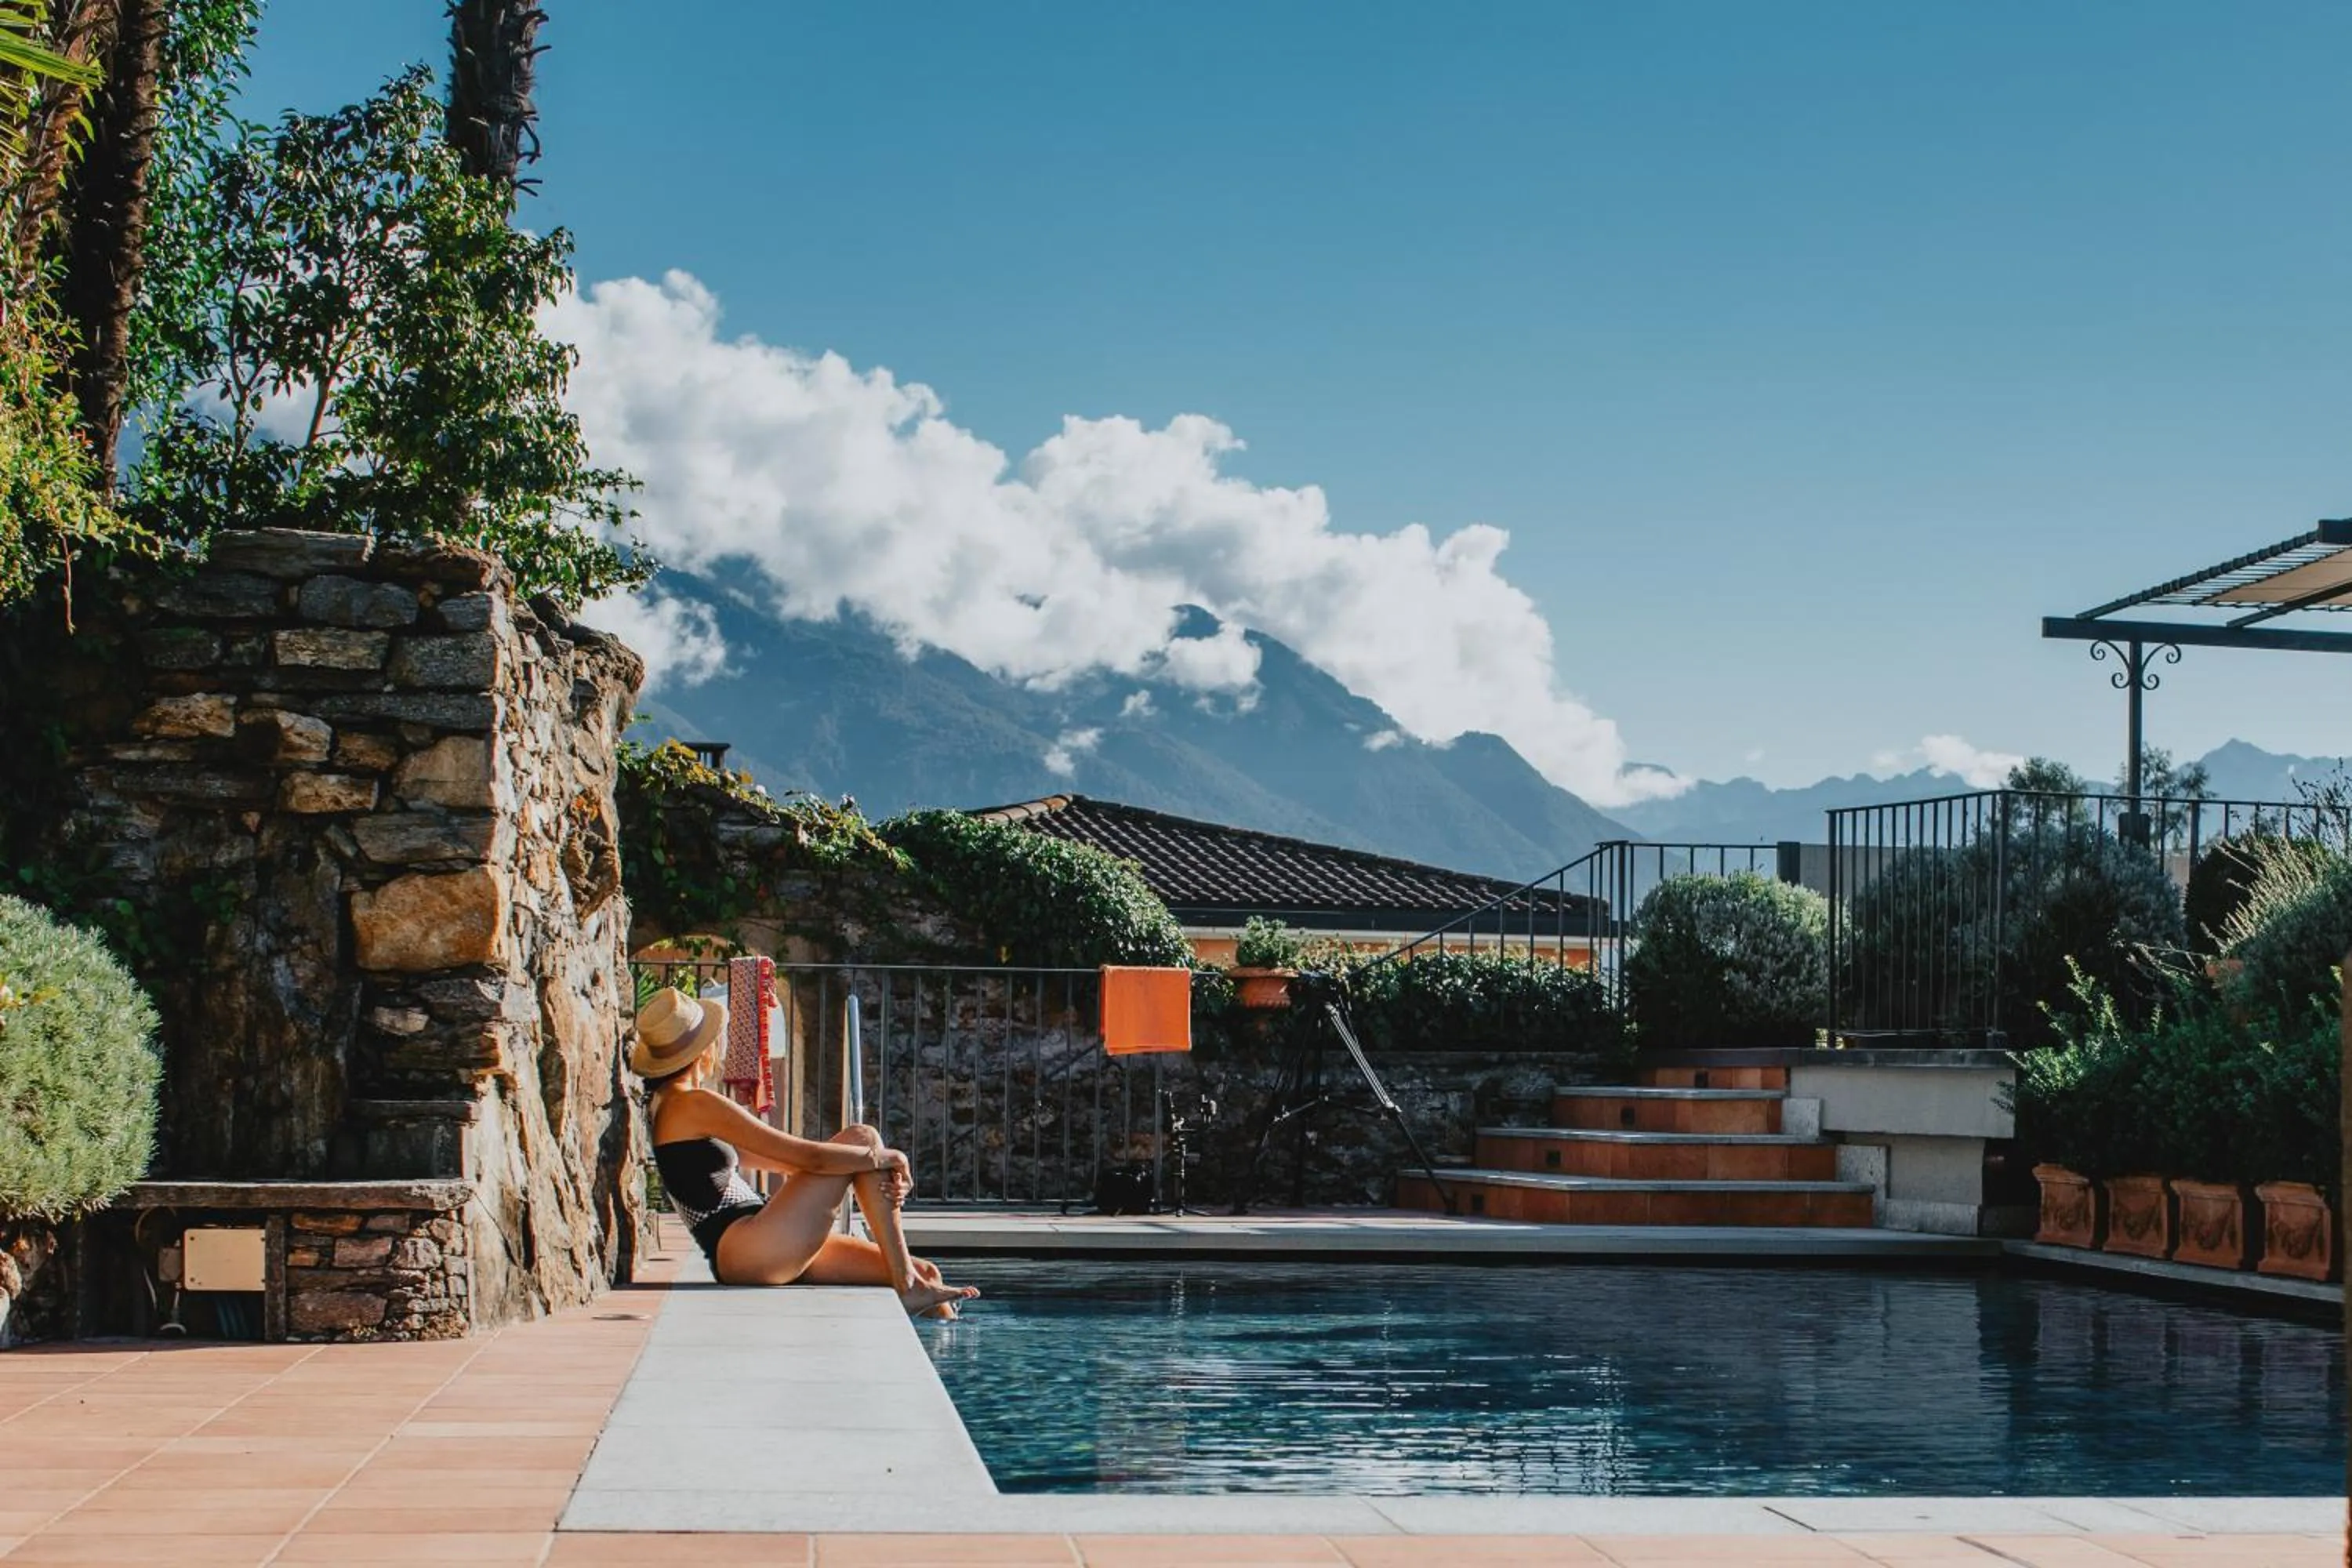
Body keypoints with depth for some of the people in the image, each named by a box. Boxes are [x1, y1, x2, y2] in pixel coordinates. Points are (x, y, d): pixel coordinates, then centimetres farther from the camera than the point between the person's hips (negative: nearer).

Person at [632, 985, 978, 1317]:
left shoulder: (665, 1105, 22)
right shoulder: (696, 1105, -10)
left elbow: (790, 1161, 16)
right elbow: (806, 1156, -14)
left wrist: (875, 1177, 5)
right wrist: (883, 1158, 1)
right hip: (748, 1250, -10)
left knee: (924, 1273, 4)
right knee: (861, 1138, -8)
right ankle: (907, 1287, -9)